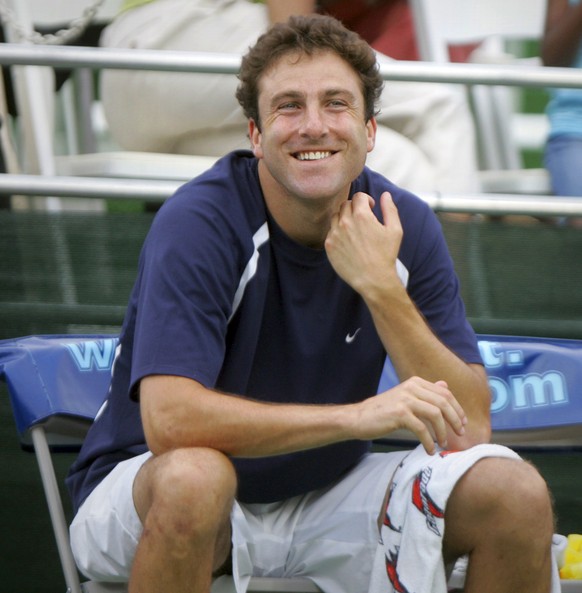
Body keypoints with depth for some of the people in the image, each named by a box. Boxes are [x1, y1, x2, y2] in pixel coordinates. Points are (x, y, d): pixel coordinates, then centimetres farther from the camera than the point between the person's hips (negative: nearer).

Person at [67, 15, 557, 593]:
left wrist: (382, 288, -24)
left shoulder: (405, 226, -6)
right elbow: (168, 420, -33)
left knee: (518, 495, -15)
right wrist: (358, 415, -38)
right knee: (192, 477, -39)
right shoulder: (197, 223, -20)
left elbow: (469, 428, -12)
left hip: (324, 492, 4)